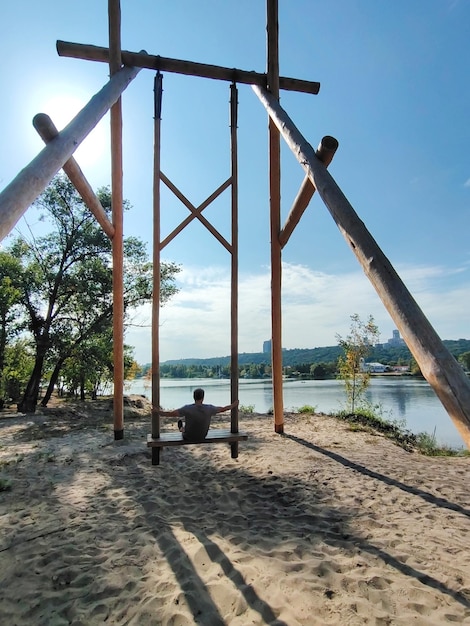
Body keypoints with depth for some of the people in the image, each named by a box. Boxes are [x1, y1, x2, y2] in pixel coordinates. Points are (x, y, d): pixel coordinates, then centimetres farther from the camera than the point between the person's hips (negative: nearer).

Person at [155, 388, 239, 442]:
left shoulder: (187, 408, -28)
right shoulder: (209, 408, -21)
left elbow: (170, 414, -25)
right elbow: (222, 409, -6)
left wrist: (159, 412, -9)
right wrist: (234, 405, 11)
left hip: (188, 437, -2)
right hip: (202, 437, 3)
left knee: (180, 422, 29)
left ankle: (182, 429, 60)